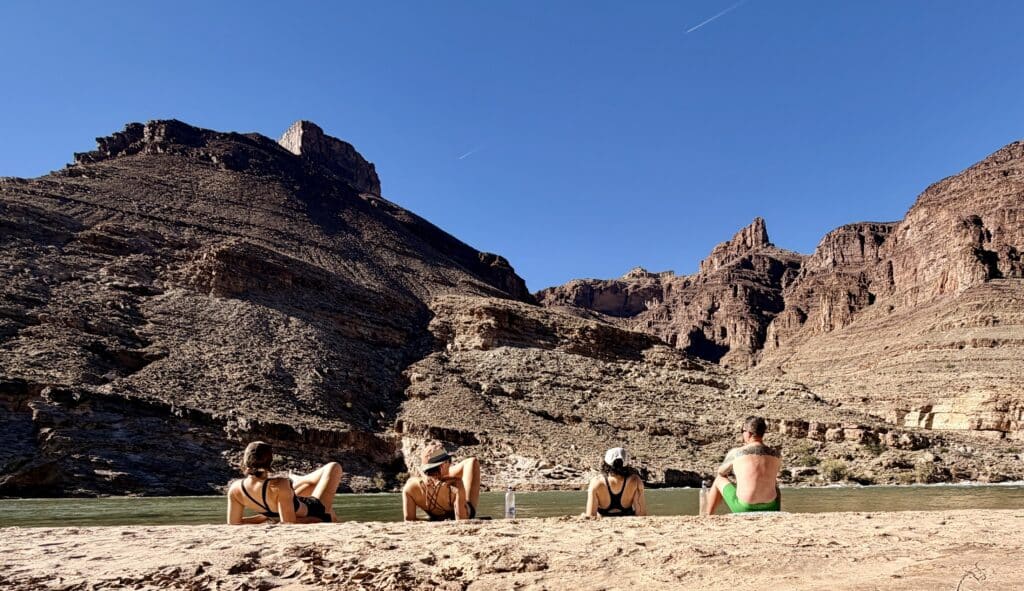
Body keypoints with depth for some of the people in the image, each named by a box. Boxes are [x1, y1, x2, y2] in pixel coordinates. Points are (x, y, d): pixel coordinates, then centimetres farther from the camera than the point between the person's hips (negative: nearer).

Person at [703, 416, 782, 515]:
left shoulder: (735, 453, -5)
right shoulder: (776, 455, 2)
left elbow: (721, 472, 16)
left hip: (744, 509, -3)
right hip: (770, 510, 3)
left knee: (719, 480, 25)